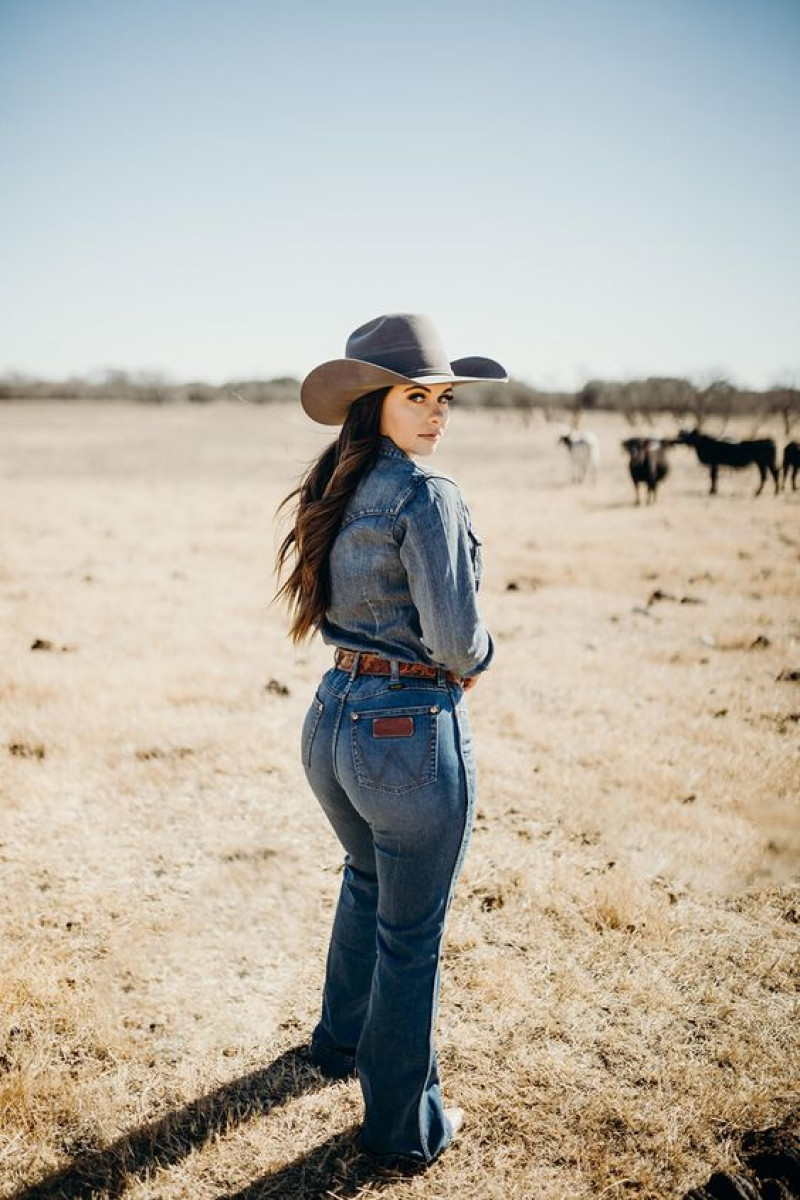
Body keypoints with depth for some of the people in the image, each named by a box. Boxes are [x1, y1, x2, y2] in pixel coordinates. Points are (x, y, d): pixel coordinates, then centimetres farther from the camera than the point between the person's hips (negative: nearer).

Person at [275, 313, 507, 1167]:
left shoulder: (334, 487, 6)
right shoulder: (425, 495, -19)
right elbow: (455, 636, -24)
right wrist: (476, 660, -2)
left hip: (331, 720, 8)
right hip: (411, 732, -8)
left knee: (368, 880, 32)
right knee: (410, 934, 10)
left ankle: (341, 1041, 52)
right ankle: (402, 1124, 30)